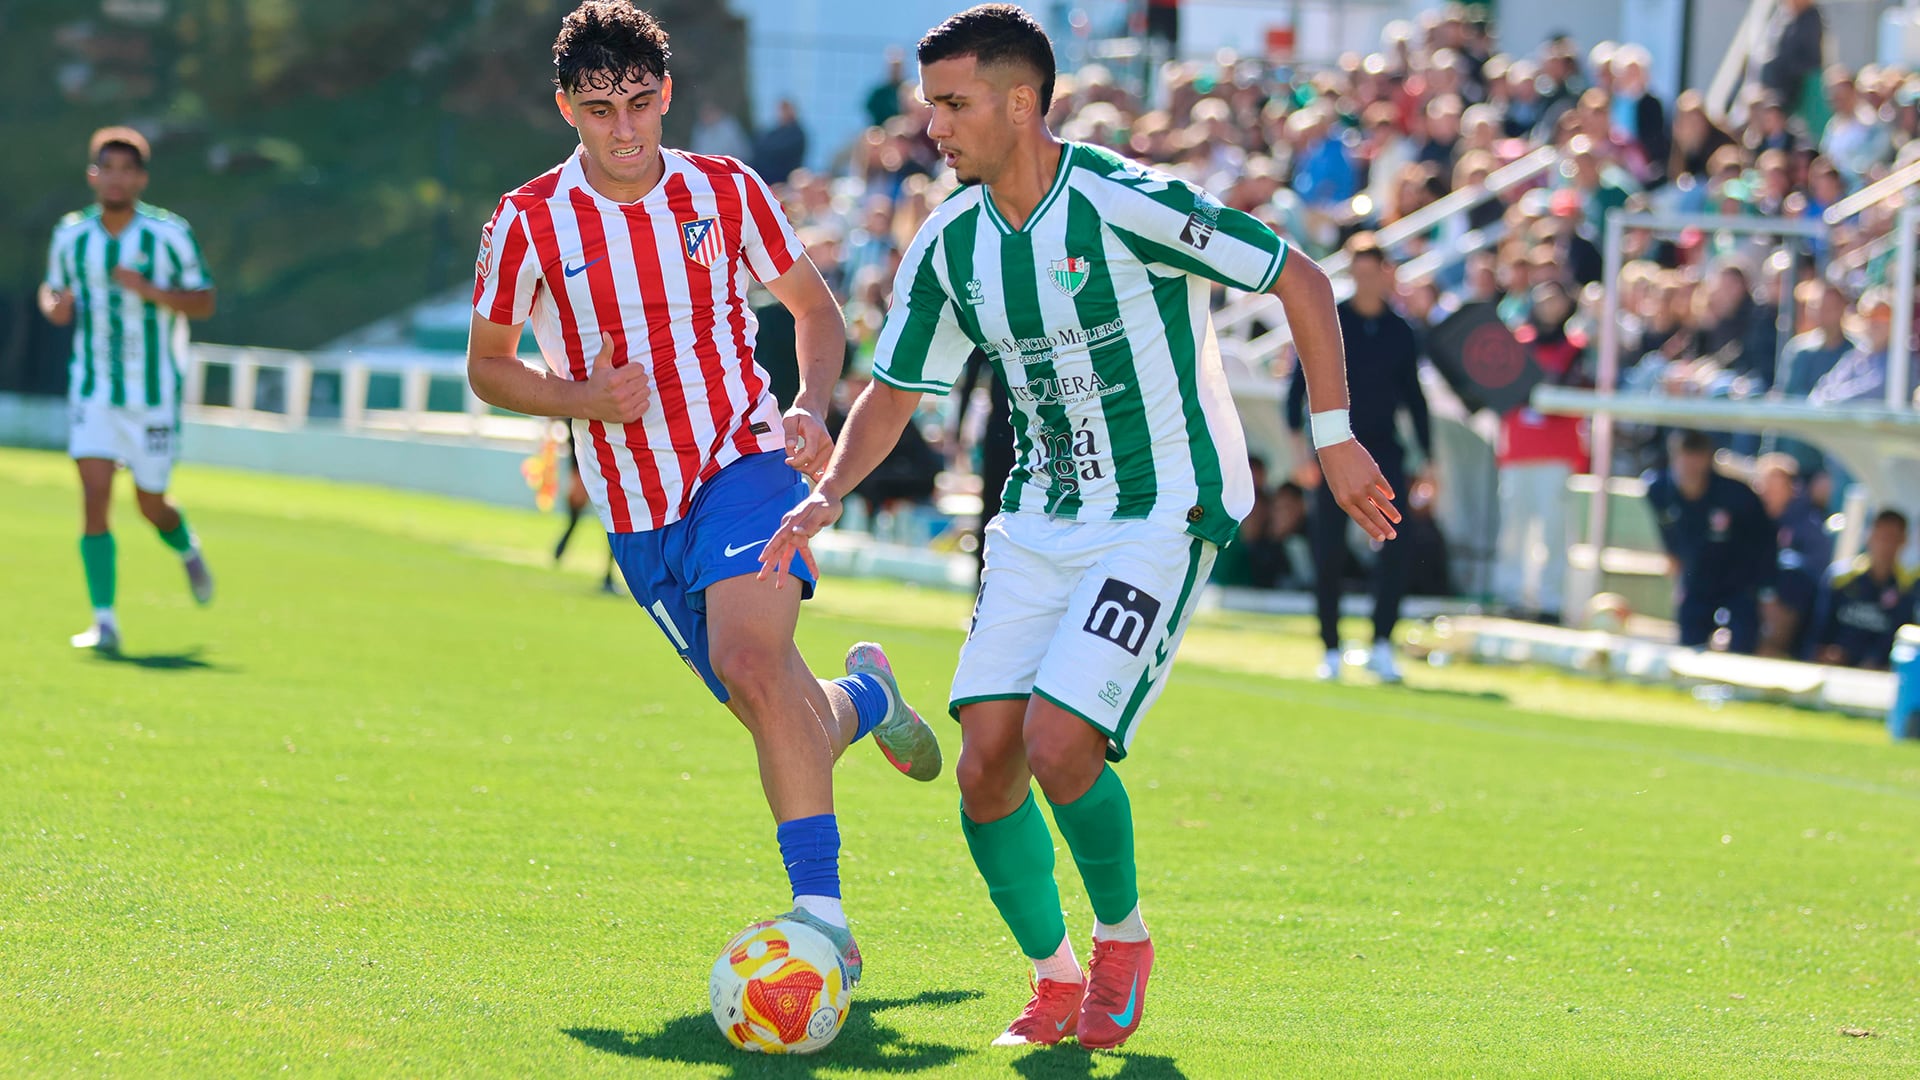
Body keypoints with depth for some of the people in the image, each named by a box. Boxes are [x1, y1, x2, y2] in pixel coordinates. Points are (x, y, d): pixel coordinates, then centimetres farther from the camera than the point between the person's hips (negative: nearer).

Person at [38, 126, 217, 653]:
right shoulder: (70, 235, 0)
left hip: (155, 393, -1)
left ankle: (187, 550, 45)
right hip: (93, 390, 1)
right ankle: (104, 621, -9)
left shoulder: (169, 234, -8)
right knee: (95, 496, -13)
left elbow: (204, 303, -6)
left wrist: (149, 290, -22)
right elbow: (52, 289, 17)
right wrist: (54, 306, -8)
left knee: (150, 503, 9)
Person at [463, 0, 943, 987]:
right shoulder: (527, 224, -3)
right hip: (636, 514, 2)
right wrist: (579, 400, -12)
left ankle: (821, 907, -30)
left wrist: (810, 406, -7)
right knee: (782, 723, 4)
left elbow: (815, 309, 12)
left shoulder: (727, 193, -1)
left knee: (752, 663, -29)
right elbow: (487, 364, 7)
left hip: (745, 463, -2)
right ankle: (864, 694, 41)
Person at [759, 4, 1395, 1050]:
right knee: (985, 765, -6)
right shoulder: (948, 243, 1)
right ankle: (1054, 977, 16)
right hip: (1040, 520, 6)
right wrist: (828, 493, -4)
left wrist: (1334, 439, -11)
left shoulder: (1127, 203, -19)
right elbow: (892, 390, 14)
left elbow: (1303, 282, -12)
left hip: (1162, 515, -6)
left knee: (1059, 746, -20)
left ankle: (1123, 941, 8)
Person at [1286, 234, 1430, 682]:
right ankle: (1331, 649, 9)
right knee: (1329, 553, -1)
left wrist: (1428, 460, 10)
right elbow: (1300, 383, -2)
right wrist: (1300, 447, -12)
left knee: (1396, 550, -13)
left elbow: (1414, 397, 14)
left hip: (1384, 451, 2)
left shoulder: (1400, 332, 8)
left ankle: (1381, 646, -9)